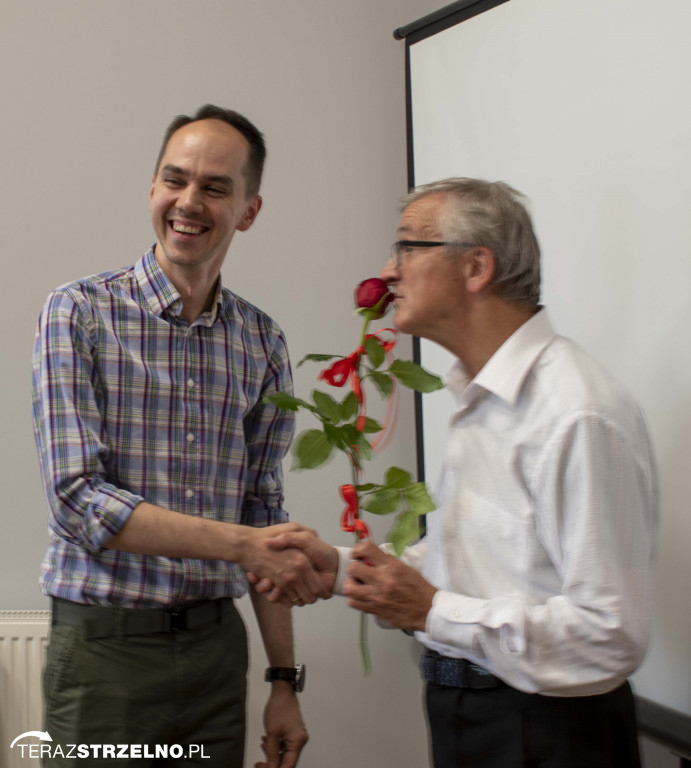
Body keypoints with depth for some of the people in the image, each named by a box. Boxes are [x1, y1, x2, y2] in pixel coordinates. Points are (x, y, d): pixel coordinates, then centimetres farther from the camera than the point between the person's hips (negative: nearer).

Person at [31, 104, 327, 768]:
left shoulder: (263, 345, 5)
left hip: (217, 647, 4)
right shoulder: (80, 313, -7)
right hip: (104, 646, -3)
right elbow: (78, 500, -16)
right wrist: (243, 543, -22)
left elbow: (262, 513, 9)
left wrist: (283, 680, 7)